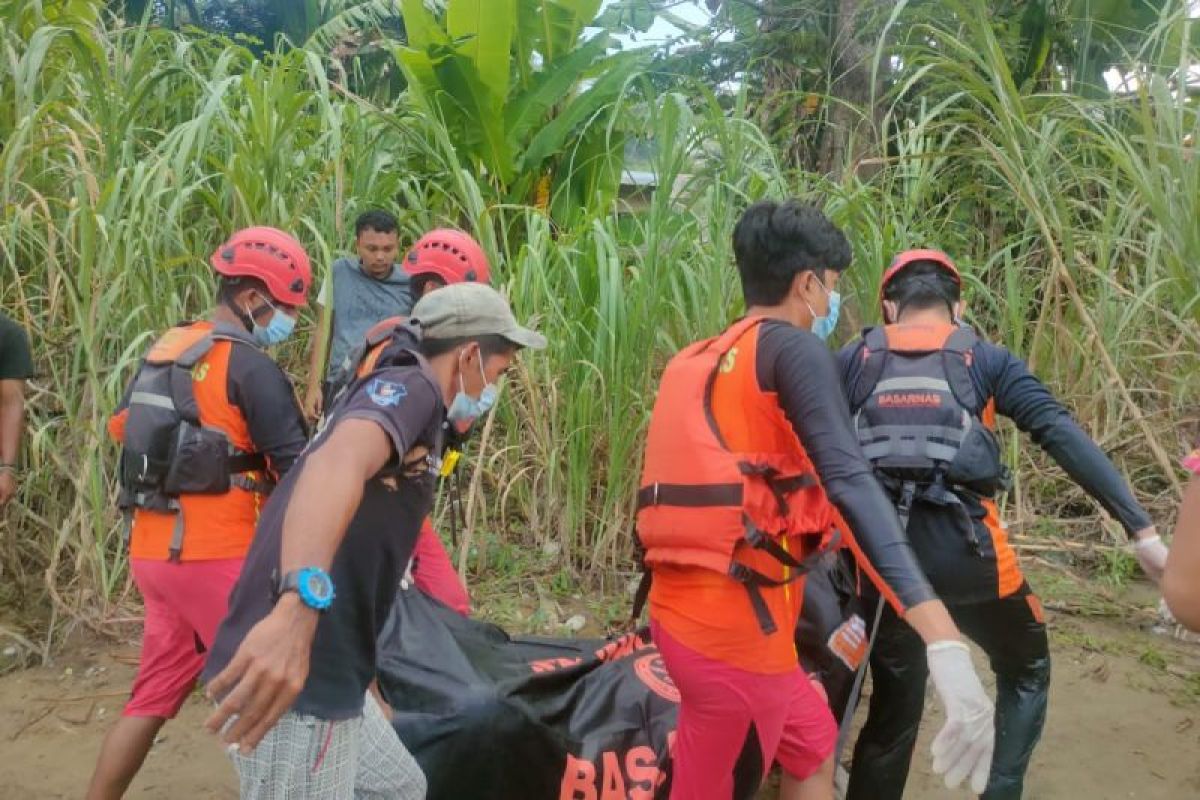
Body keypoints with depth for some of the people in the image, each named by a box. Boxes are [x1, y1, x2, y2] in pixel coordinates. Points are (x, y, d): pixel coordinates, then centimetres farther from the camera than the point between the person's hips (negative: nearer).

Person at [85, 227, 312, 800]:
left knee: (153, 694, 17)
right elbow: (296, 467, -14)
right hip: (216, 556, -8)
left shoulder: (162, 351, 12)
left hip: (152, 553, 8)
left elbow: (122, 431, 21)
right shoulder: (250, 366, -12)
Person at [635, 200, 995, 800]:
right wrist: (945, 642, -33)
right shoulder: (793, 347, -9)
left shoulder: (696, 360, 15)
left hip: (689, 606, 9)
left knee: (813, 745, 27)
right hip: (734, 622, -9)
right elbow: (850, 482, -25)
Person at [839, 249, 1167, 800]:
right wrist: (1141, 529, -5)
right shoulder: (987, 359, 7)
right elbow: (1063, 436, -3)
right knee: (1026, 670, 25)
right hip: (966, 549, -2)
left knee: (895, 701, 19)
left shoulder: (854, 358, 11)